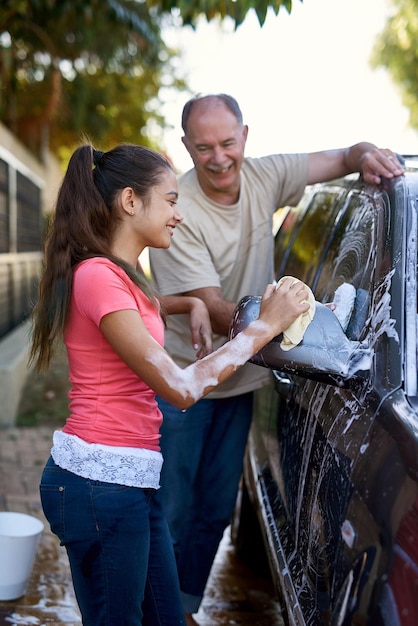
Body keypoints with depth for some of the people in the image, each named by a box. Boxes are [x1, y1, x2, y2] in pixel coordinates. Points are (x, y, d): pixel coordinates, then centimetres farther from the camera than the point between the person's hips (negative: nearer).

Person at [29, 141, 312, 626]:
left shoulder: (117, 275, 14)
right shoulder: (99, 275, -17)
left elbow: (139, 309, 40)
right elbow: (181, 389, -20)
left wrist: (191, 305, 18)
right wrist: (265, 326, -13)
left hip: (129, 476, 10)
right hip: (100, 479, -10)